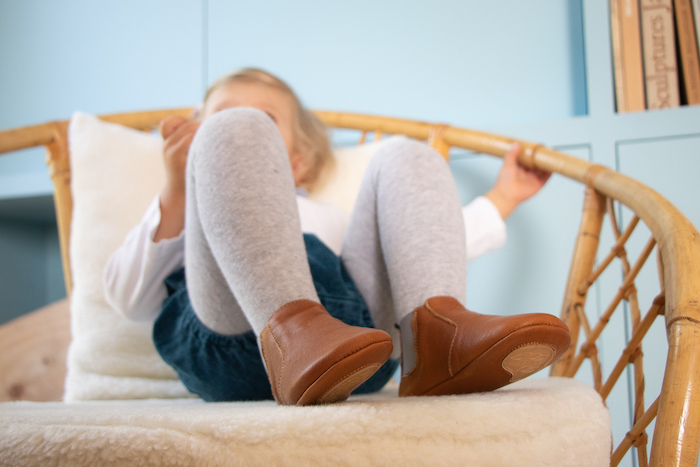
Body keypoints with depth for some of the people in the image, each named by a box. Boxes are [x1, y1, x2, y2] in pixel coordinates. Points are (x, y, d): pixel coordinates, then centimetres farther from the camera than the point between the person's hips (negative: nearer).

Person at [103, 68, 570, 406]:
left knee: (404, 156, -1)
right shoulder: (179, 220, 38)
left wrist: (502, 198, 45)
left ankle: (437, 336, -31)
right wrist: (176, 191, 7)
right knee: (235, 131, -13)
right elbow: (128, 298, 18)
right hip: (230, 330, -2)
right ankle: (290, 335, -41)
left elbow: (425, 244, 41)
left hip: (355, 323, 3)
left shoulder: (327, 219, 46)